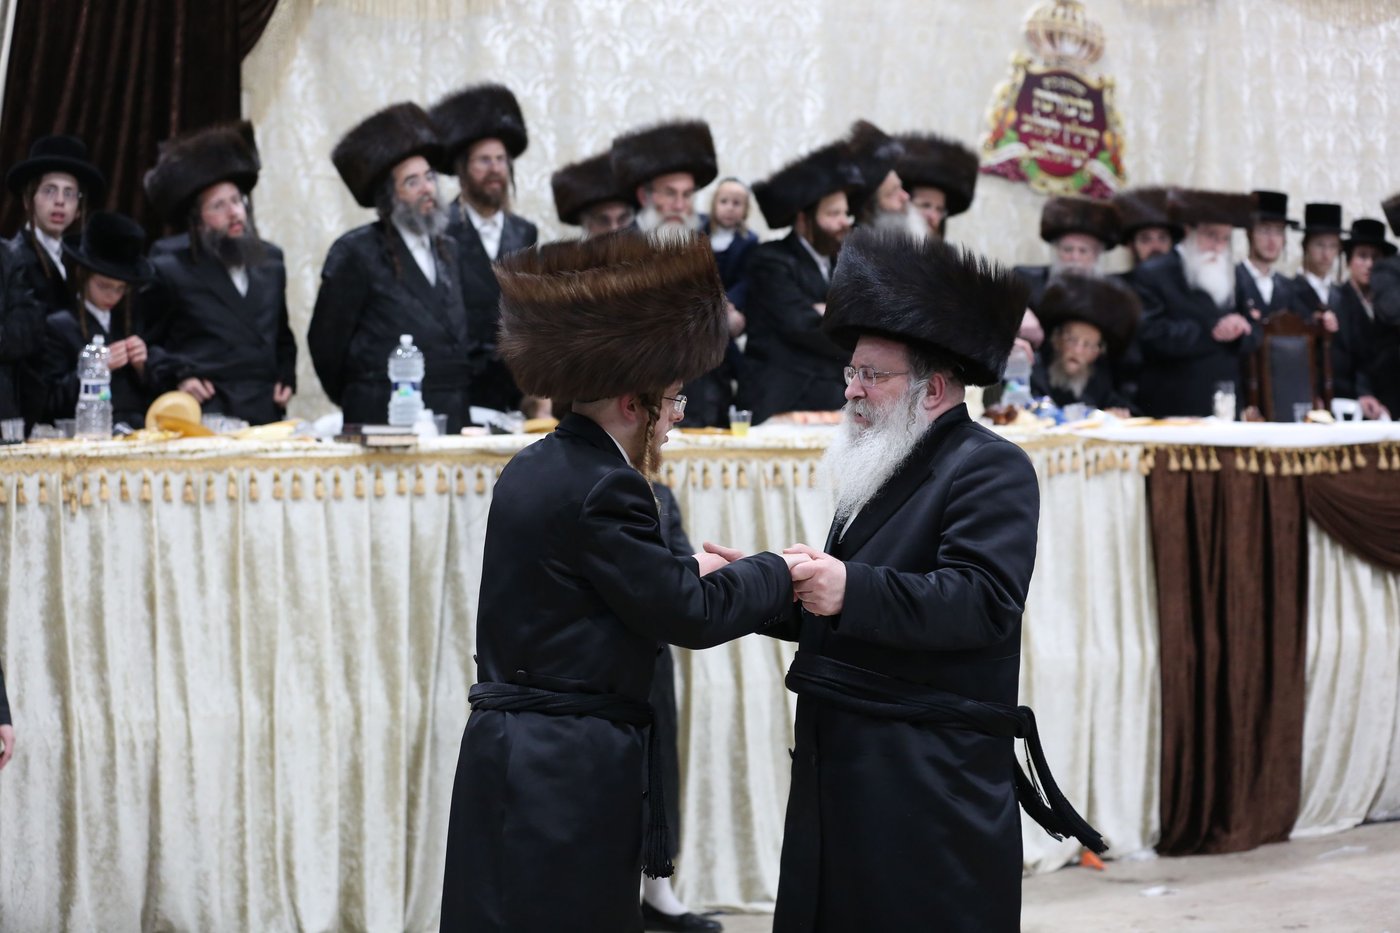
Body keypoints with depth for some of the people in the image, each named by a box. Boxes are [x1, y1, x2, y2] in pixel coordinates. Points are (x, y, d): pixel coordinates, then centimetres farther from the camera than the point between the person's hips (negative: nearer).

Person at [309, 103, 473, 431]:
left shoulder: (449, 250, 16)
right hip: (386, 420, -5)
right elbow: (326, 341, -2)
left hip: (455, 418, 5)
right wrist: (358, 405, 7)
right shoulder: (357, 253, -3)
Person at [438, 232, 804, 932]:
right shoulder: (600, 488, -18)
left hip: (512, 759, 9)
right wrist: (778, 573, 2)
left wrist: (689, 571, 18)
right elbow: (689, 615, -12)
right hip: (569, 774, -9)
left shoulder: (534, 470, 9)